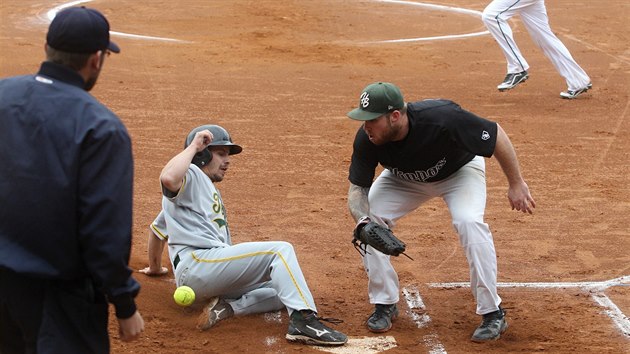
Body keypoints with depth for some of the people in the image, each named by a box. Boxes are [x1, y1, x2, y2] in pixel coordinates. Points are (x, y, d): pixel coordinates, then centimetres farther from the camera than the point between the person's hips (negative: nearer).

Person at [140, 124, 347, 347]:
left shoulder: (208, 189, 33)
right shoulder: (190, 176, 4)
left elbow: (158, 228, 43)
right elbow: (168, 178, -25)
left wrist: (155, 268, 53)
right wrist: (193, 146, -10)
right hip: (197, 263, -10)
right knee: (280, 250, -19)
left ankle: (229, 306, -13)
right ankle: (303, 320, -35)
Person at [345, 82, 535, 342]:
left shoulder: (442, 119, -43)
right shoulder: (366, 140, -31)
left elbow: (497, 135, -30)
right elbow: (357, 188, -20)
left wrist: (516, 184, -22)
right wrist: (363, 221, -42)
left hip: (460, 169, -4)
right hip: (405, 179, 4)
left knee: (469, 221, -29)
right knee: (369, 220, -15)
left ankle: (493, 313, -15)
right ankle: (385, 304, 3)